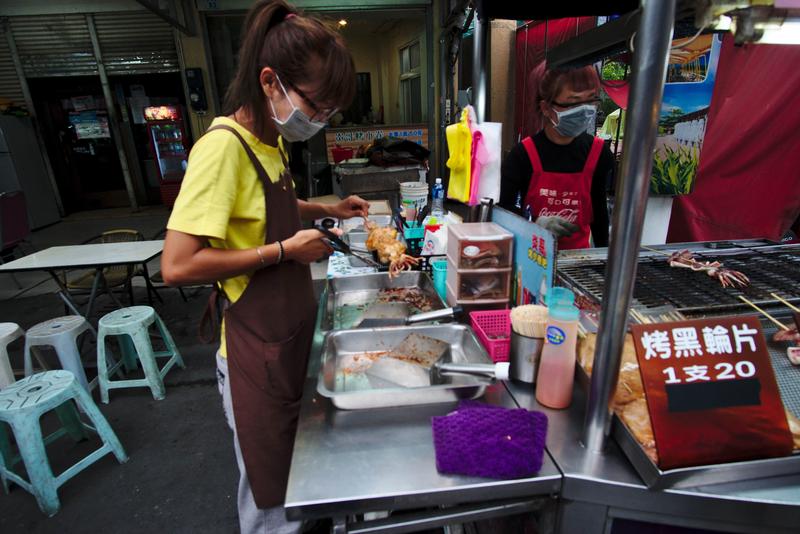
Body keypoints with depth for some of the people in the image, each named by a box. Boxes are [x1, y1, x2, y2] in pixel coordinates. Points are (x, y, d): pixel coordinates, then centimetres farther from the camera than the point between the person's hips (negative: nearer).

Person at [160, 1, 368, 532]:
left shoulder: (272, 141, 5)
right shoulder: (224, 147, -21)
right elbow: (178, 265, -25)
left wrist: (326, 209, 11)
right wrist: (285, 250, -21)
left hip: (293, 331, 8)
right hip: (257, 351, -8)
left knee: (296, 472, 28)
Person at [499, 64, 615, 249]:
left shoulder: (598, 153, -6)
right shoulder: (524, 153, -16)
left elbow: (599, 208, 5)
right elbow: (501, 206, -12)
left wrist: (603, 253, 9)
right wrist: (535, 223, -26)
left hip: (577, 251, 2)